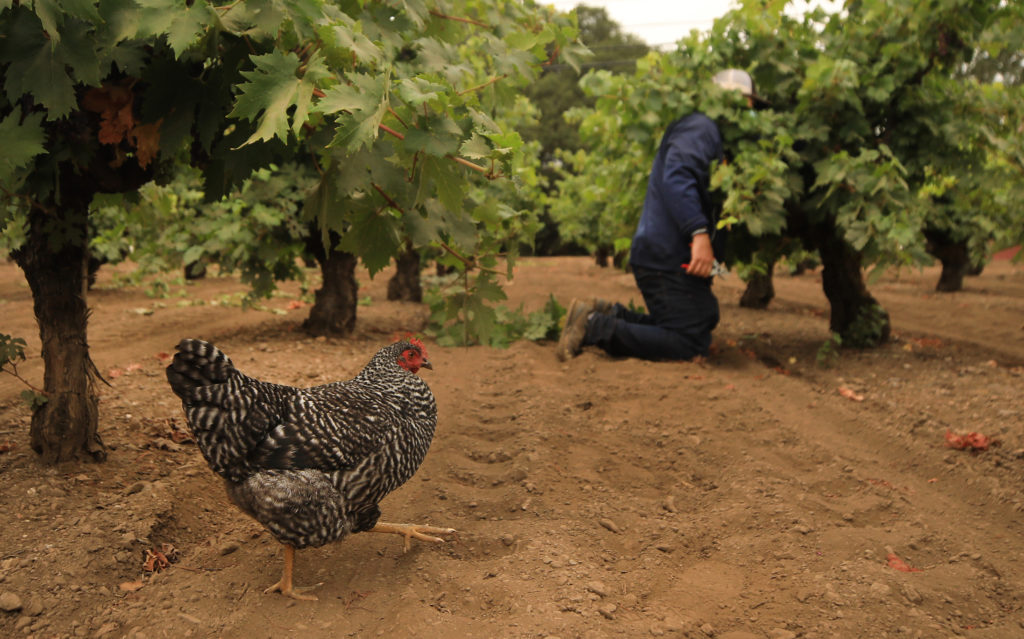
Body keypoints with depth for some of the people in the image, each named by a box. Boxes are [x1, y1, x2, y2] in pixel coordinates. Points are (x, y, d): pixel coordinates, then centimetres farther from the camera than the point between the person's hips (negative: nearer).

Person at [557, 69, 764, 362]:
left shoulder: (706, 130, 26)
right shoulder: (699, 127, -8)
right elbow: (675, 176, -25)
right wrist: (699, 233, -33)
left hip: (664, 256, 11)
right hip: (670, 258, -11)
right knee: (689, 343, -11)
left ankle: (606, 315, 6)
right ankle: (596, 327, -13)